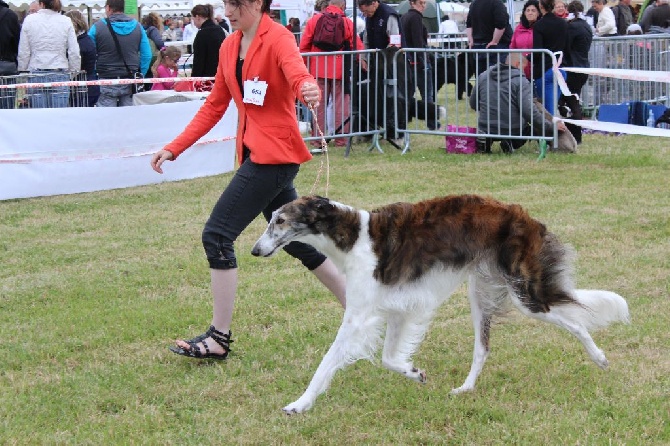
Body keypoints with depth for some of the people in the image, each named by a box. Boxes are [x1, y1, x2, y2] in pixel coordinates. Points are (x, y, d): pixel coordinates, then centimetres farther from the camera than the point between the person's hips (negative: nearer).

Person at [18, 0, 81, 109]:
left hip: (36, 74, 0)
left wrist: (22, 72, 14)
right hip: (60, 74, 0)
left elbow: (23, 53, 3)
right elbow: (74, 53, 1)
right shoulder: (66, 21, 1)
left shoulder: (29, 20, 1)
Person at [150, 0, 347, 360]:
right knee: (295, 239, 15)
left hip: (274, 153, -9)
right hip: (254, 153, 9)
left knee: (217, 235, -11)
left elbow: (297, 72, -33)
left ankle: (219, 338, -3)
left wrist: (308, 88, -57)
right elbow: (214, 106, 15)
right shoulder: (230, 47, 10)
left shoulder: (278, 39, -12)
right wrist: (174, 148, 9)